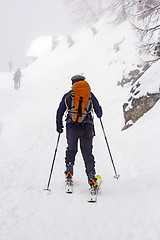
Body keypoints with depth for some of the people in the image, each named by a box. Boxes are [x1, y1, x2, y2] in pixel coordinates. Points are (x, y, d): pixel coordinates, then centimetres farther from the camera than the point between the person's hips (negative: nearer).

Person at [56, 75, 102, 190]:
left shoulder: (67, 96, 7)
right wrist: (99, 115, 34)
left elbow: (60, 112, 9)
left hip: (72, 128, 1)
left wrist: (59, 126, 20)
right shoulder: (89, 95, 3)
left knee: (71, 149, 22)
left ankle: (69, 172, 17)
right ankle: (91, 177, -6)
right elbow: (98, 110, 10)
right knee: (87, 153, 3)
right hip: (87, 128, -1)